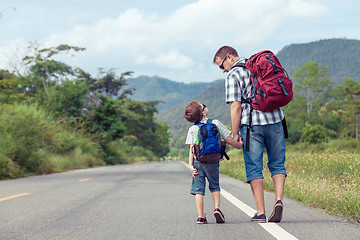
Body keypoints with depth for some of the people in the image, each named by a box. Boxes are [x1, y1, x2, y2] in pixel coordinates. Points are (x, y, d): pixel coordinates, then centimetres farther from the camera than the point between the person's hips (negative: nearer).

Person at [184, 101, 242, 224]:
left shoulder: (193, 129, 0)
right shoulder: (215, 123, -2)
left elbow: (192, 148, -6)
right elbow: (228, 139, 2)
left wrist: (191, 165, -6)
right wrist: (239, 145, 19)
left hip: (198, 161, 0)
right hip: (213, 161, 0)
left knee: (198, 189, 4)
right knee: (214, 186, 18)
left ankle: (200, 216, -1)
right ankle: (217, 208, 0)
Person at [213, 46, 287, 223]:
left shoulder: (233, 75, -4)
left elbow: (236, 107, -11)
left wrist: (235, 134, -5)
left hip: (252, 124, -5)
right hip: (274, 120, 5)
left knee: (254, 168, 3)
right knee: (277, 164, 14)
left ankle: (261, 213, 1)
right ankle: (278, 200, -6)